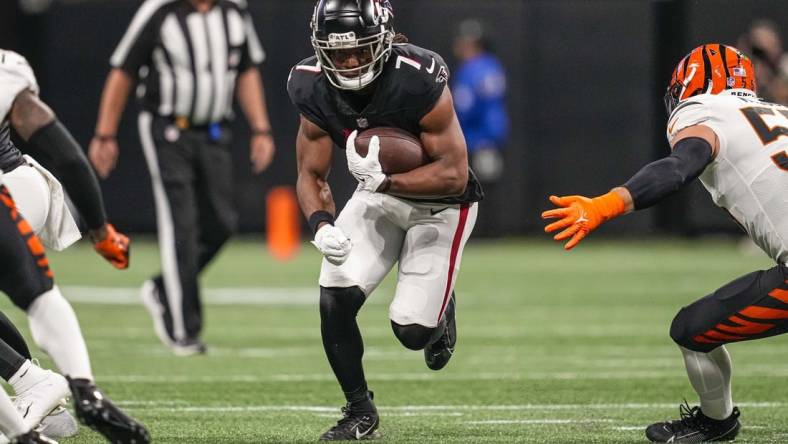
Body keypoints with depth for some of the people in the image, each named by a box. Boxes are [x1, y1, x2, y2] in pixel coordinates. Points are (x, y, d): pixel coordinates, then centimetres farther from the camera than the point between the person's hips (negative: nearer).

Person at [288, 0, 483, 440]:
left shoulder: (419, 81, -31)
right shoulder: (315, 89, -16)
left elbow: (454, 175, -27)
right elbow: (312, 175, -6)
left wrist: (384, 180, -37)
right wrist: (322, 226, -26)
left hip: (439, 202, -4)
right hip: (378, 194, 4)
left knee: (412, 331, -10)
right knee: (336, 298, -15)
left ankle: (440, 307, 29)